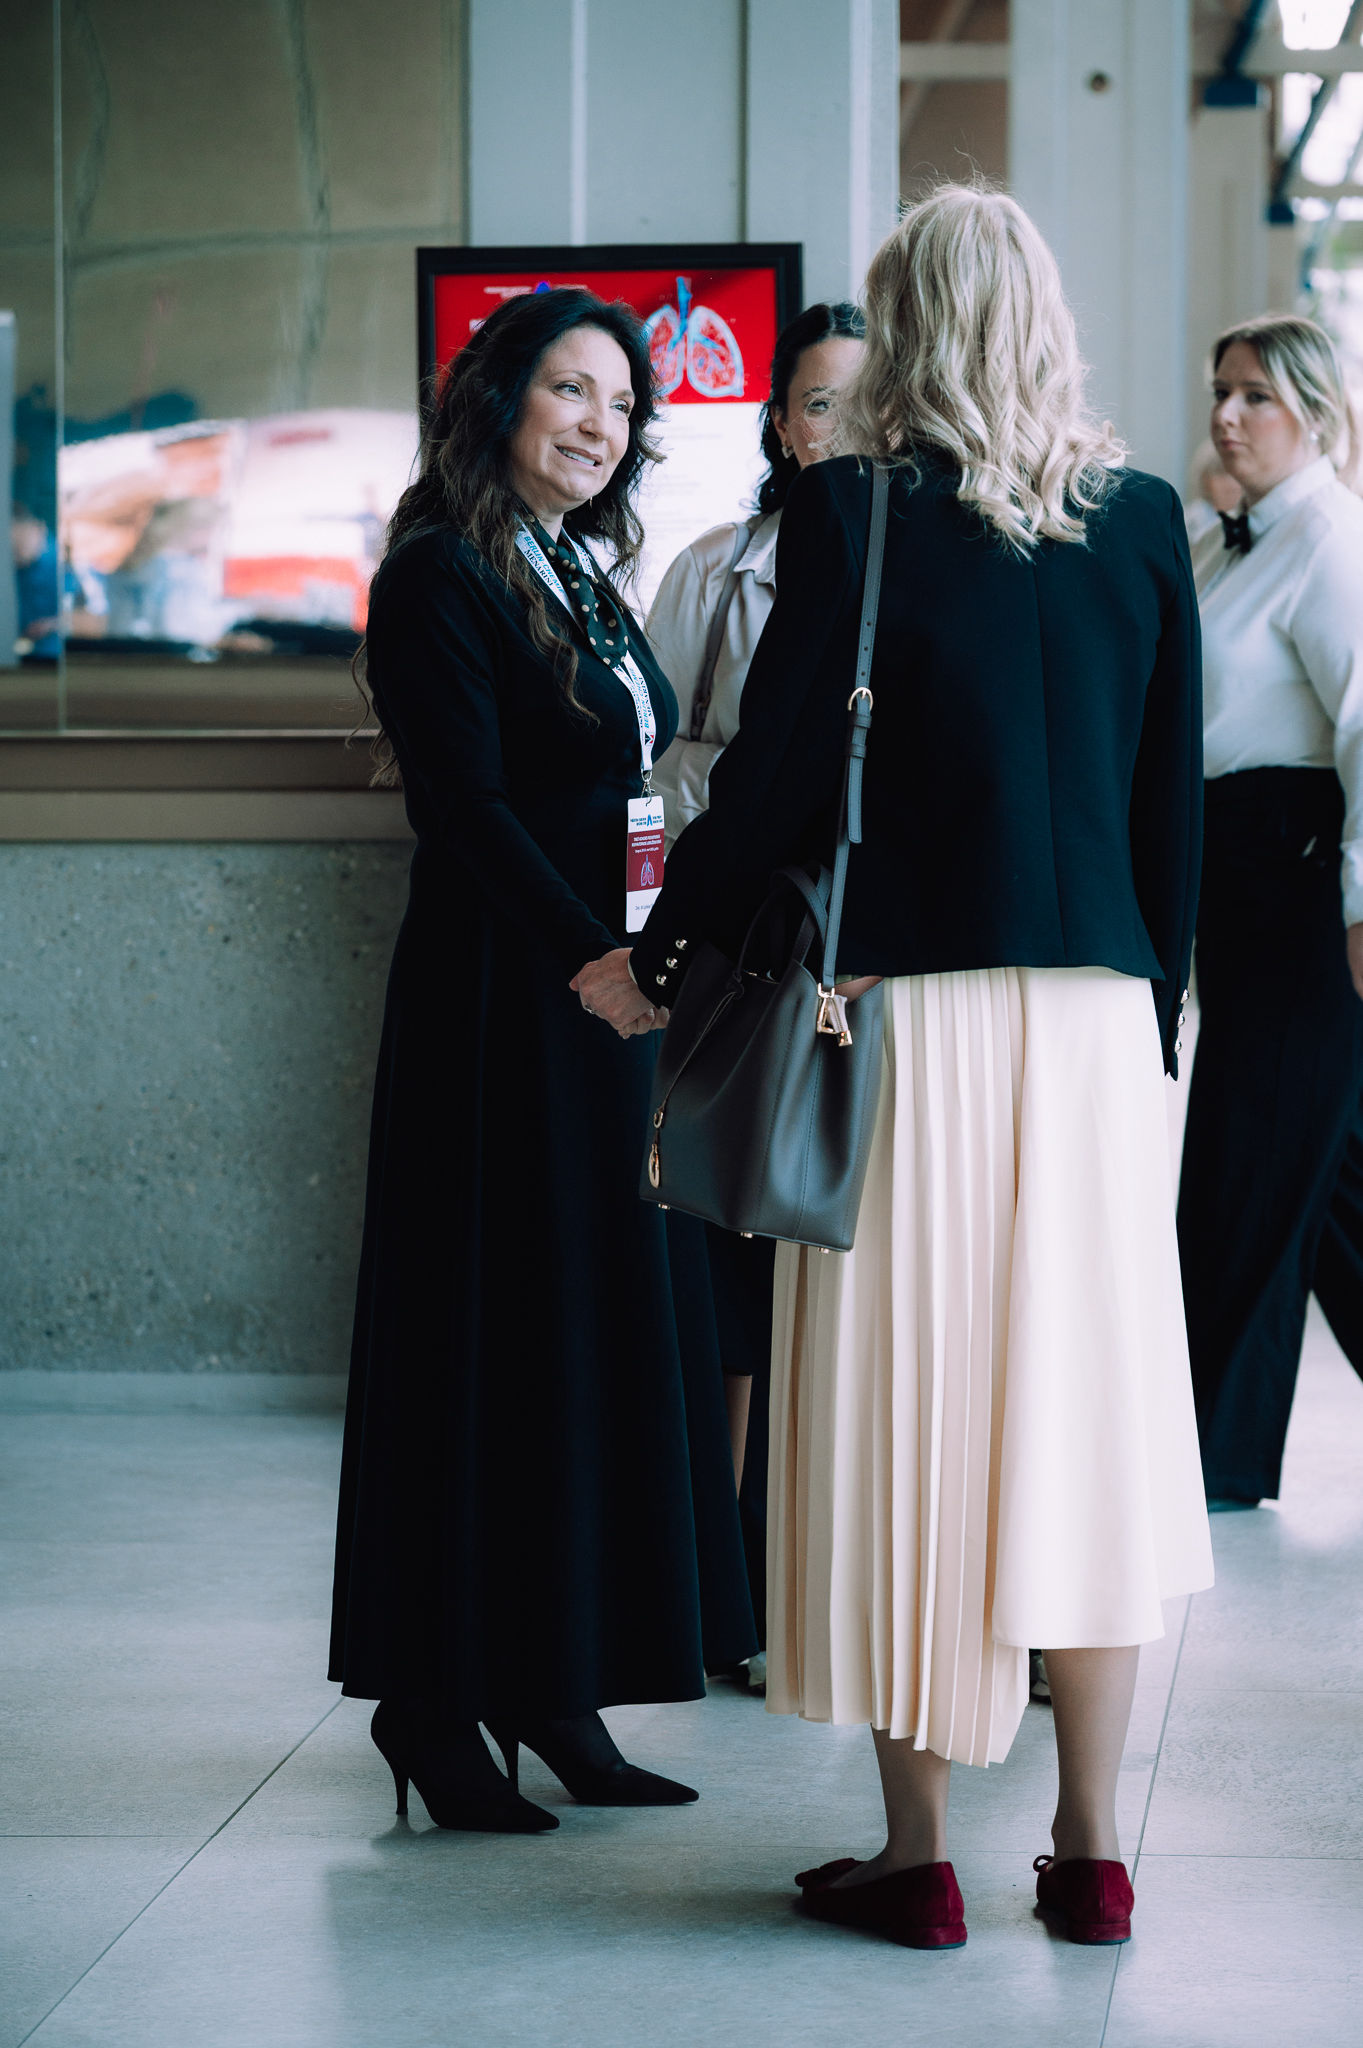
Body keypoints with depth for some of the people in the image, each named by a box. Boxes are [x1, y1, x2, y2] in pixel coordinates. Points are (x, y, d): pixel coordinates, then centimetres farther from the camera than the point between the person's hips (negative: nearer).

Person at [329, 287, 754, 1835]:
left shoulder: (588, 581, 16)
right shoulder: (442, 579, -10)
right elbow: (472, 809, -20)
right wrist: (594, 959, -30)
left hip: (610, 997, 8)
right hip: (499, 1004, -8)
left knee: (599, 1332, 9)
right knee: (488, 1339, -3)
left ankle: (552, 1691, 16)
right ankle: (436, 1703, 6)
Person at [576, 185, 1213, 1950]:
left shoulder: (851, 511, -7)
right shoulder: (1144, 519, 5)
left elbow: (776, 776, -7)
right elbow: (1174, 798, 8)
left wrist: (654, 964, 6)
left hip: (908, 1011, -3)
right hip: (1094, 1018, 4)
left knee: (905, 1420, 4)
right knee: (1084, 1405, 9)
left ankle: (918, 1854, 10)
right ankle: (1090, 1850, 13)